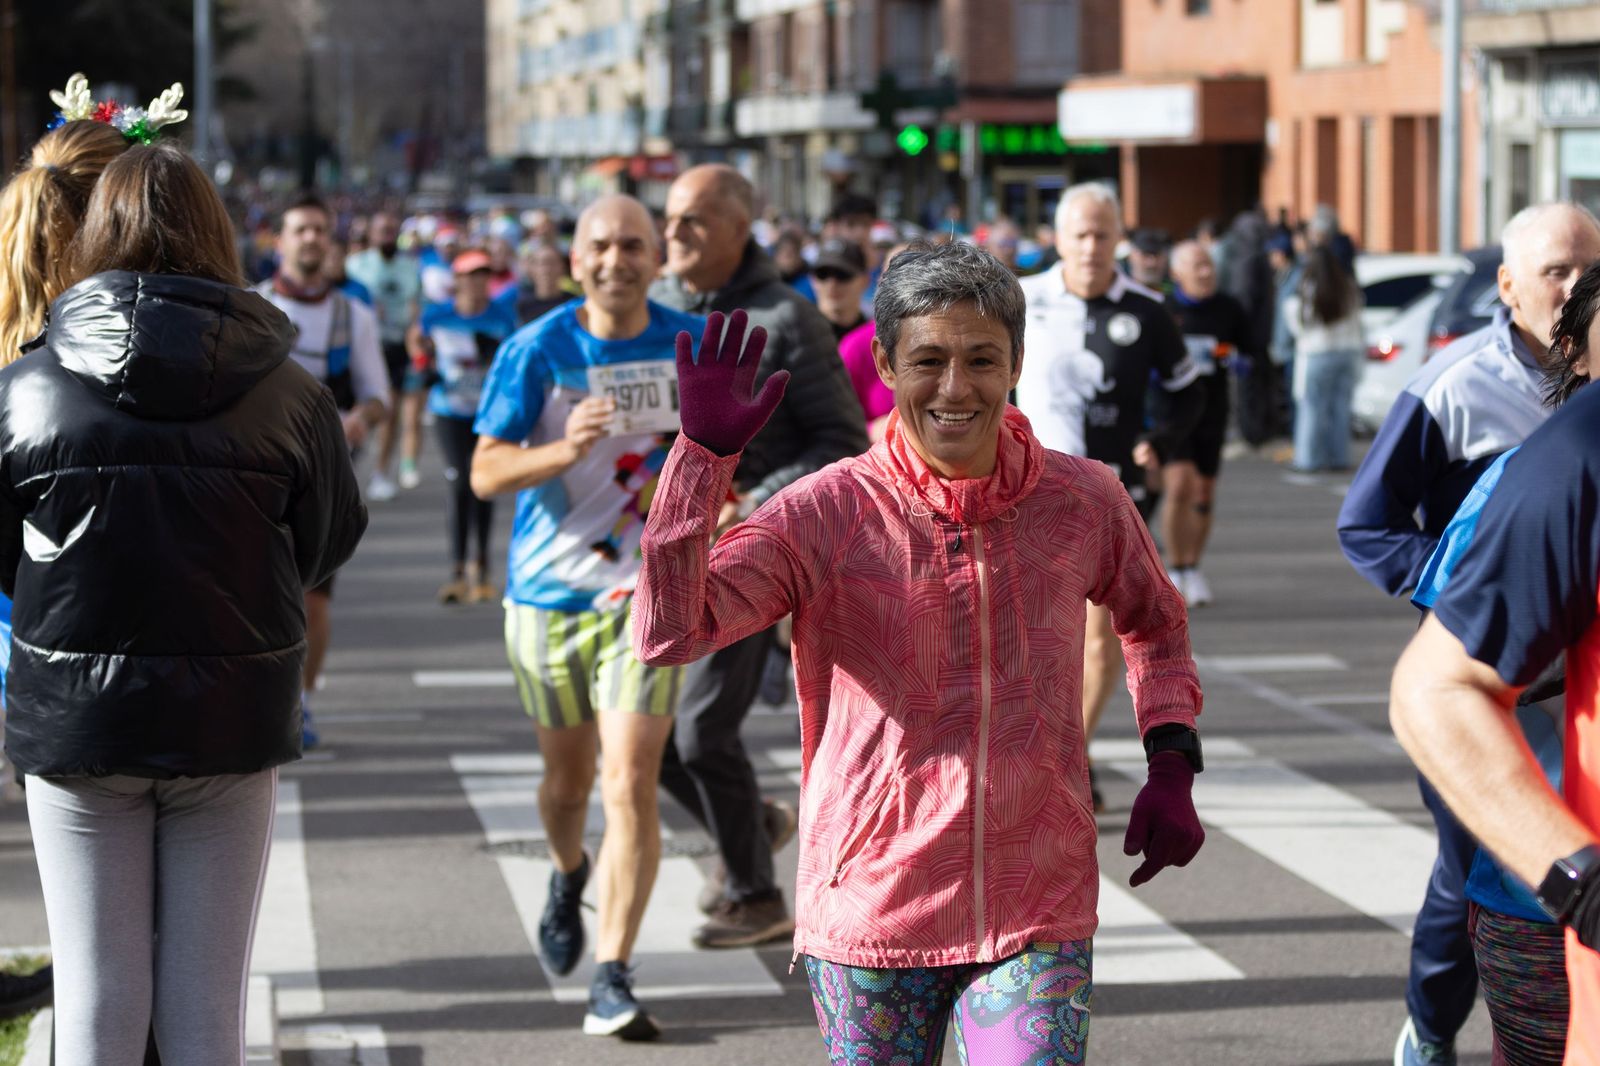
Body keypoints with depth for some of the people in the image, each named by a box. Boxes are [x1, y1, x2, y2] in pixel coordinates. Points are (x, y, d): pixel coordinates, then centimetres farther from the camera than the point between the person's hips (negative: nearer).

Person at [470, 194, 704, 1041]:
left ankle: (613, 980, -10)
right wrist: (566, 449, -31)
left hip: (646, 593, 0)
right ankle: (568, 877, 51)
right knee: (567, 779, 17)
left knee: (631, 787, -14)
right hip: (549, 591, 1)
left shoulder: (693, 344, -1)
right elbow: (485, 472, -14)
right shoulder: (536, 350, -7)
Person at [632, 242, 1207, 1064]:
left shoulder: (1082, 503, -1)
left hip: (1038, 921, 1)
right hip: (870, 913, -1)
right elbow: (667, 634, -21)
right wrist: (703, 453, -25)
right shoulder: (827, 514, -9)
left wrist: (1171, 767, 6)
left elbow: (1155, 625, 20)